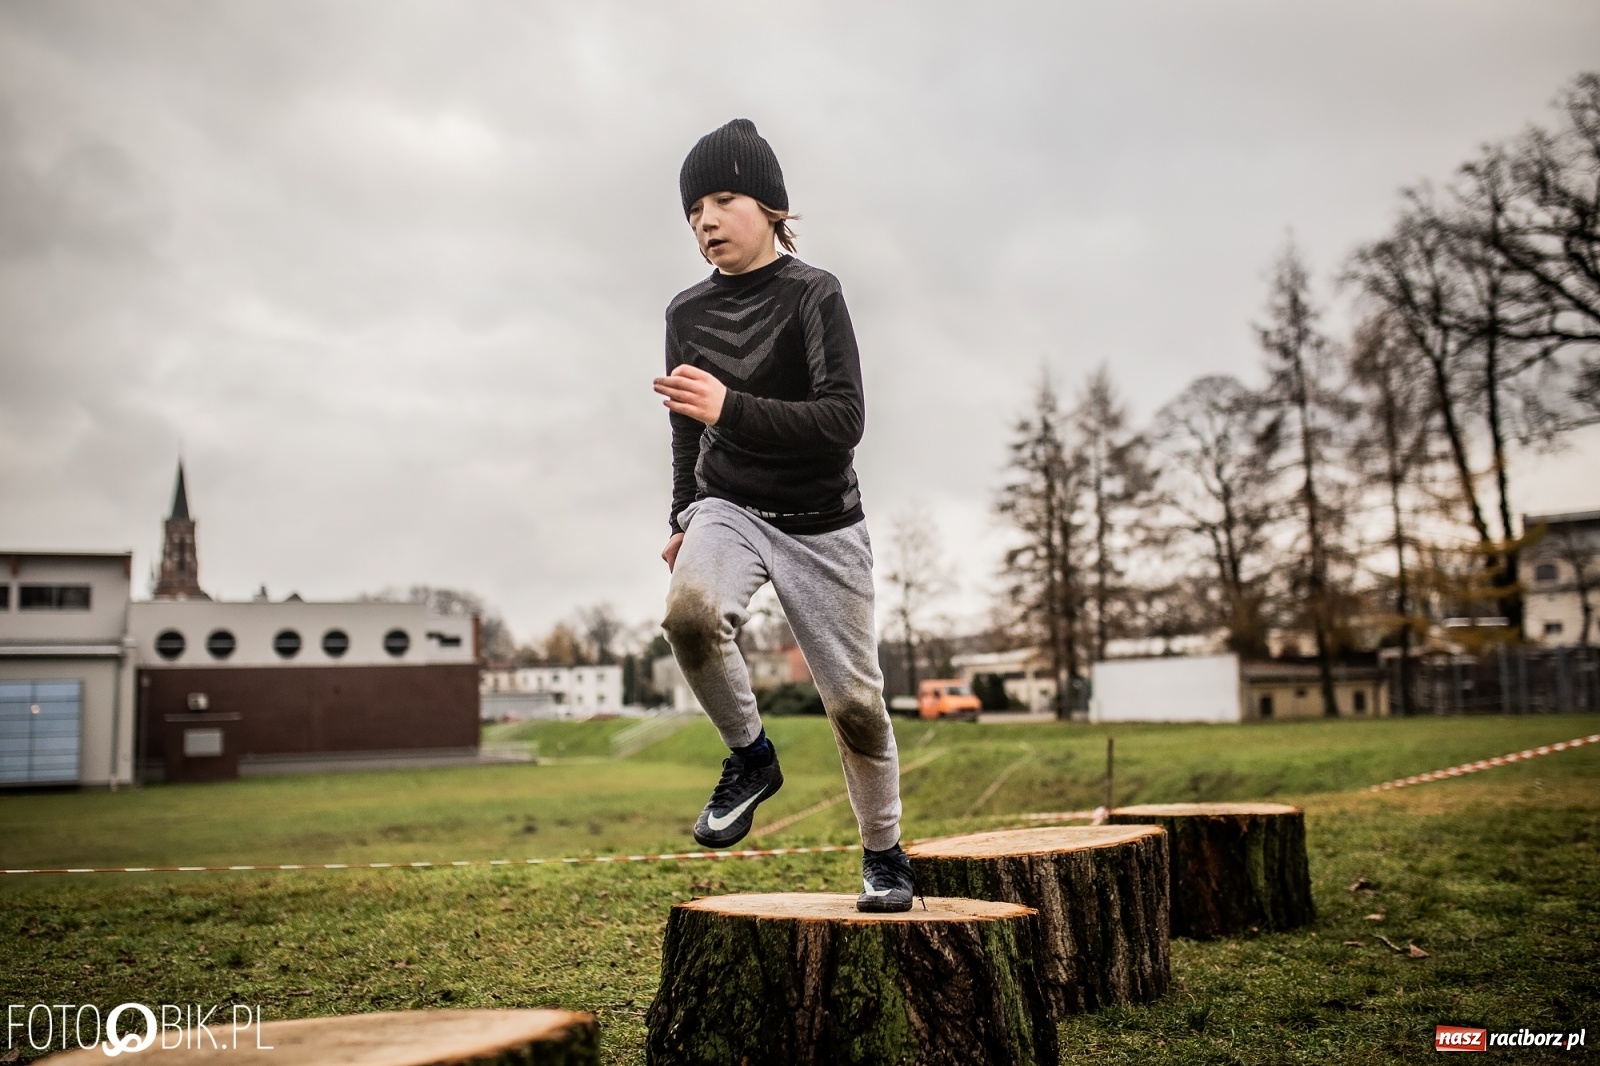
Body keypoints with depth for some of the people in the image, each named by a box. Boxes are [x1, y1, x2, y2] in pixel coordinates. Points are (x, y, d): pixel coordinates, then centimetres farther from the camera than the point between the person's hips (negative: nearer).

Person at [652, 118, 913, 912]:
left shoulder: (813, 295, -11)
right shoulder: (687, 312, 4)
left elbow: (843, 421, -20)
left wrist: (730, 410, -29)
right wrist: (683, 520, 16)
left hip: (820, 524, -2)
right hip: (728, 507, 3)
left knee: (853, 700, 2)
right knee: (689, 610, -31)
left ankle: (884, 854, 26)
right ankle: (749, 756, -5)